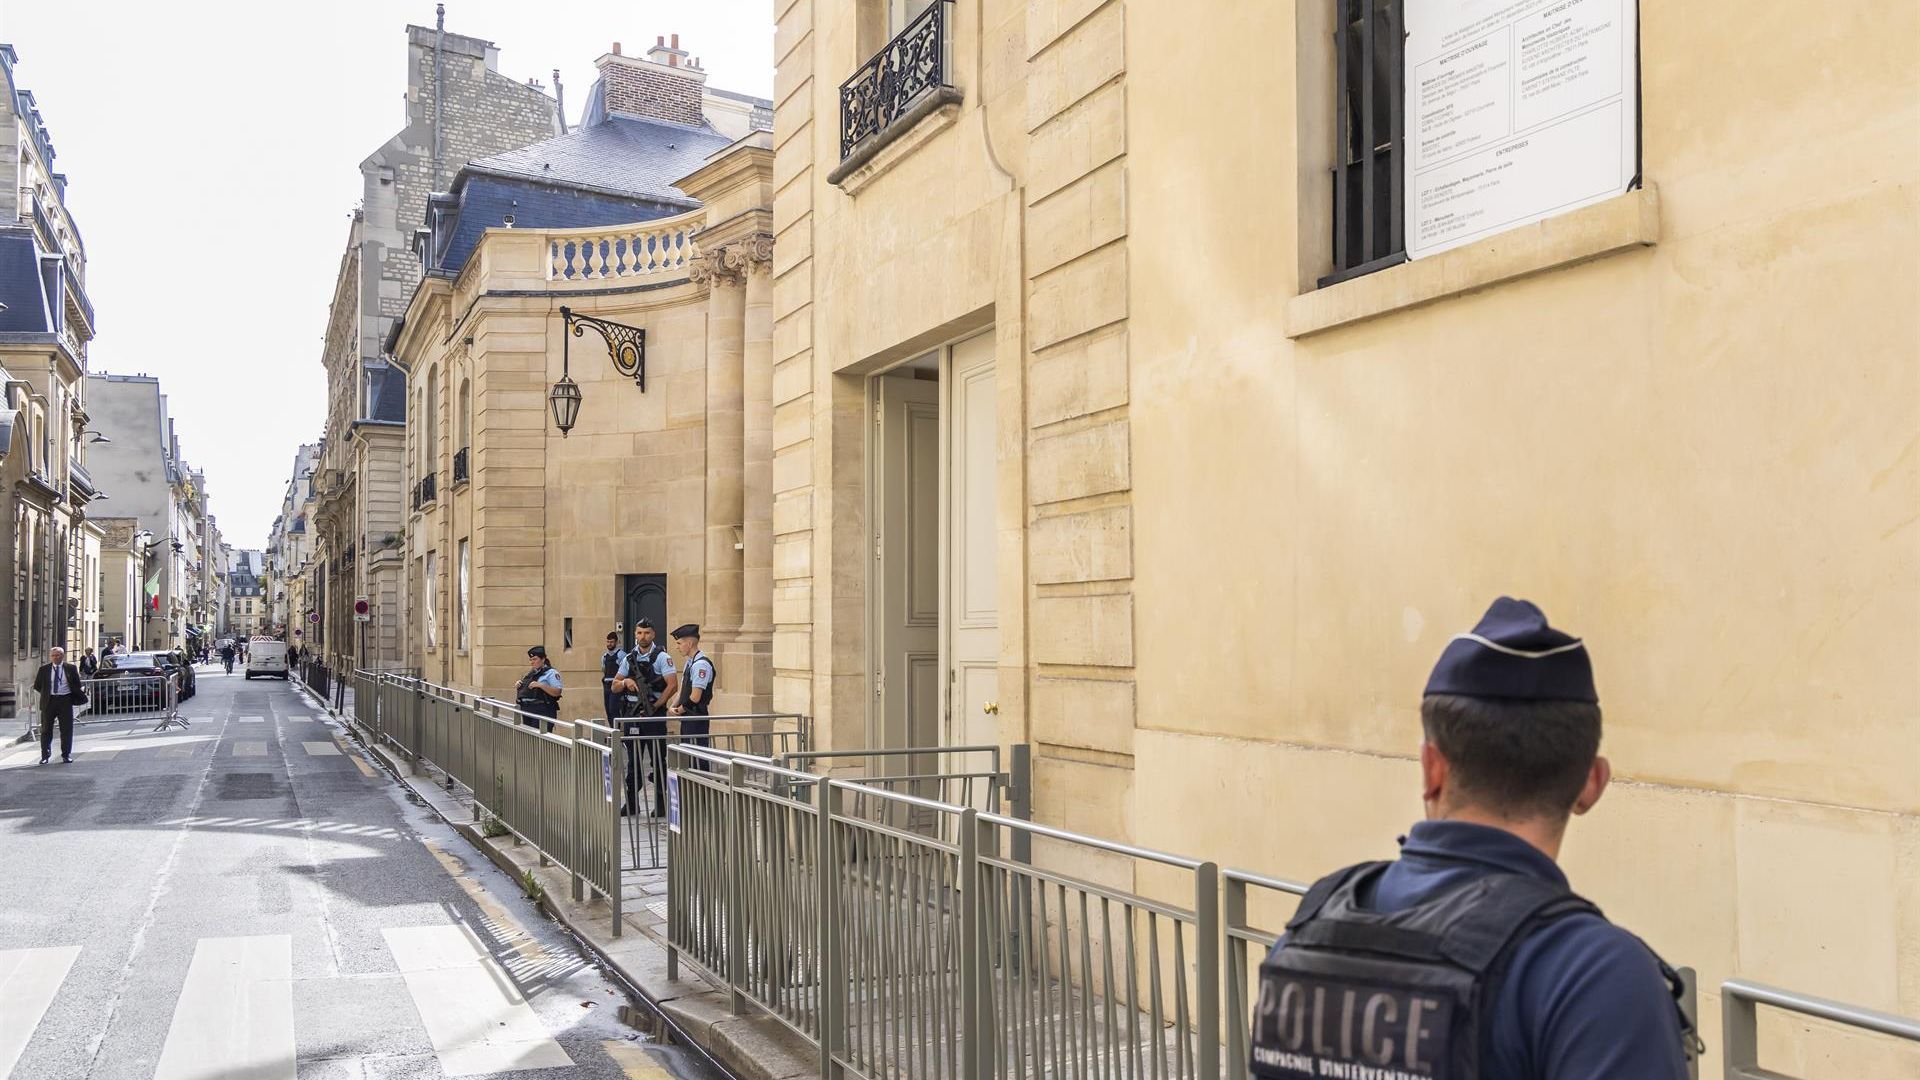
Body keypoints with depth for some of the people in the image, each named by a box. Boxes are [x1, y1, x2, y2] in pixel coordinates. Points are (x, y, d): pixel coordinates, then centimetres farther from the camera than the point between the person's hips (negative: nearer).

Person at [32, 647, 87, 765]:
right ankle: (45, 755, 13)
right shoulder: (44, 669, 5)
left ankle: (66, 755, 10)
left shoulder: (71, 668, 4)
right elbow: (37, 687, 9)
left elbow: (77, 685, 9)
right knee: (46, 729, 5)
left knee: (67, 729, 1)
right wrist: (45, 694, 3)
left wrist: (81, 696, -3)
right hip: (49, 701, 1)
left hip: (65, 701, -1)